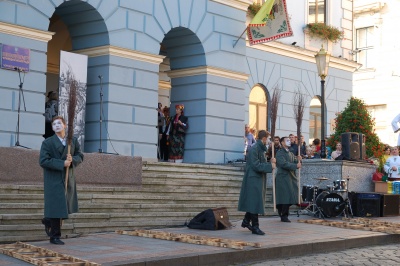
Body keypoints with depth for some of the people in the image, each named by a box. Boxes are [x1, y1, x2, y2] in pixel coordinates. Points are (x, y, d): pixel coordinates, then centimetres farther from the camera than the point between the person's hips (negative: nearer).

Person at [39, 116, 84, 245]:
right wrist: (62, 163, -21)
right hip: (54, 179, -5)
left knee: (67, 206, 12)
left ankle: (48, 220, 39)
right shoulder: (47, 142, -6)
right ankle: (55, 237, 6)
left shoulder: (73, 141, 6)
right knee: (56, 206, -5)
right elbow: (43, 161, -15)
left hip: (68, 177, 5)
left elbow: (80, 156, 5)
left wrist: (72, 160, -18)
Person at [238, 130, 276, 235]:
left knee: (253, 202, 16)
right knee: (255, 203, -6)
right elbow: (256, 166, -21)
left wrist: (270, 162, 4)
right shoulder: (254, 149, -17)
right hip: (253, 180, -10)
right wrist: (270, 166, -16)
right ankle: (255, 227, 0)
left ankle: (246, 222, 29)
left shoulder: (261, 149, 15)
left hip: (259, 179, 10)